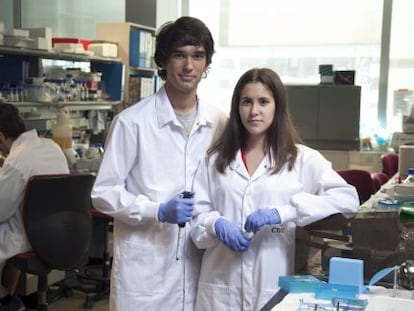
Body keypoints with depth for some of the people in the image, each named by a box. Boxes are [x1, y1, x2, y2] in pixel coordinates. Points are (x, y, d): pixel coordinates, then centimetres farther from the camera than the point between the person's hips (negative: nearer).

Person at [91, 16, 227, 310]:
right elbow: (104, 193, -7)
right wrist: (159, 211, -19)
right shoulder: (132, 121, -9)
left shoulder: (220, 122, 5)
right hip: (144, 269, -4)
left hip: (199, 262, 4)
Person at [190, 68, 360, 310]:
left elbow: (348, 198, -13)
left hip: (277, 287, -2)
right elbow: (197, 214, 8)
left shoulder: (302, 158, 0)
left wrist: (281, 213, -22)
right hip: (221, 286, 2)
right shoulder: (216, 159, 10)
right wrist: (217, 224, -15)